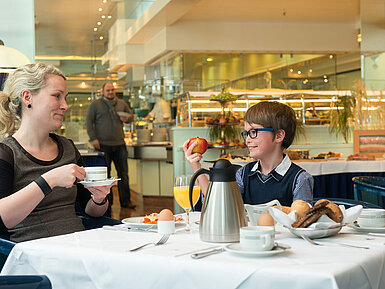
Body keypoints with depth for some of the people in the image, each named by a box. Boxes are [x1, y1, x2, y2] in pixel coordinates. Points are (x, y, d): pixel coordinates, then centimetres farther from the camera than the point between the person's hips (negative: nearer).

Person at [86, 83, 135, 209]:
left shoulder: (122, 104, 12)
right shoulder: (95, 104, 2)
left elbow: (131, 116, 21)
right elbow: (88, 121, 0)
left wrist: (127, 118, -4)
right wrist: (93, 138, -10)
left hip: (119, 144, 3)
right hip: (103, 144, -3)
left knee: (123, 173, 3)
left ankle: (125, 201, 10)